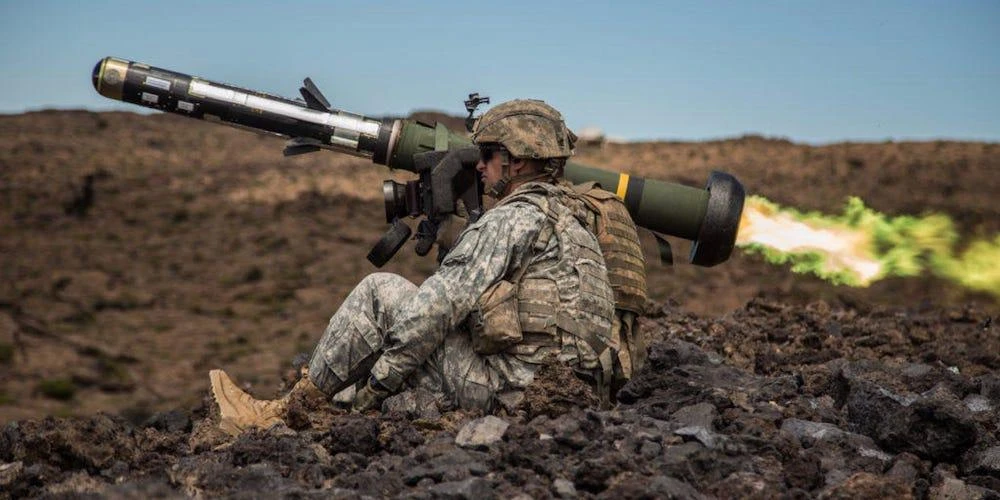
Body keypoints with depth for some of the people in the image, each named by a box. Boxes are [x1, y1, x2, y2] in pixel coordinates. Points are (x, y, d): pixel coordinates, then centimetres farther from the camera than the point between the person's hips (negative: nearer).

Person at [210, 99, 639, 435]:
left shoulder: (514, 218, -11)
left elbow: (441, 305, -17)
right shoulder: (572, 218, 20)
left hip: (509, 390, -10)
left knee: (380, 291, -3)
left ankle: (285, 412, 4)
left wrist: (376, 383, -8)